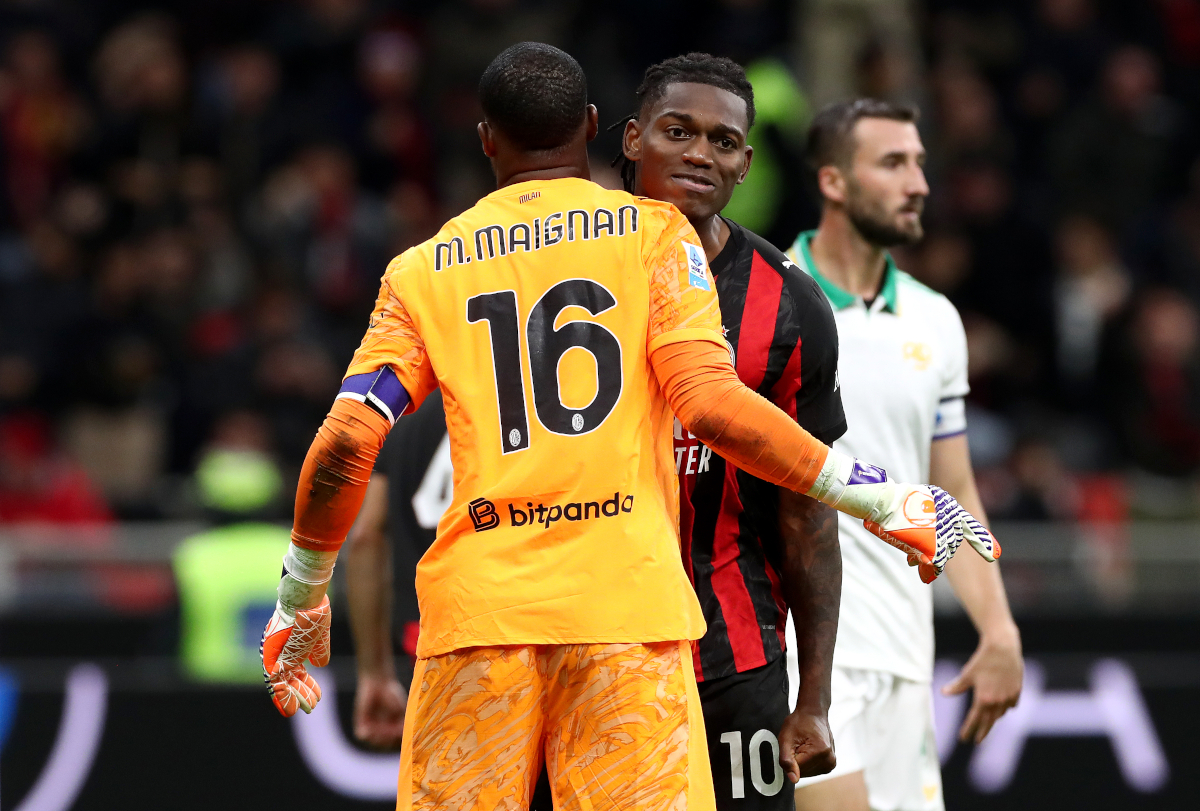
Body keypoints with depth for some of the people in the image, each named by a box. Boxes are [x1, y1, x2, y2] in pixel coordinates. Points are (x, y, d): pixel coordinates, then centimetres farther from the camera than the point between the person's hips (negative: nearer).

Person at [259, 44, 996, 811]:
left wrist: (301, 597, 15)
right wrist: (877, 497, -1)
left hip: (474, 604, 2)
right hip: (625, 599, -2)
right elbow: (711, 404, -7)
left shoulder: (423, 271, 12)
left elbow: (347, 441, 2)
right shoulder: (653, 231, 7)